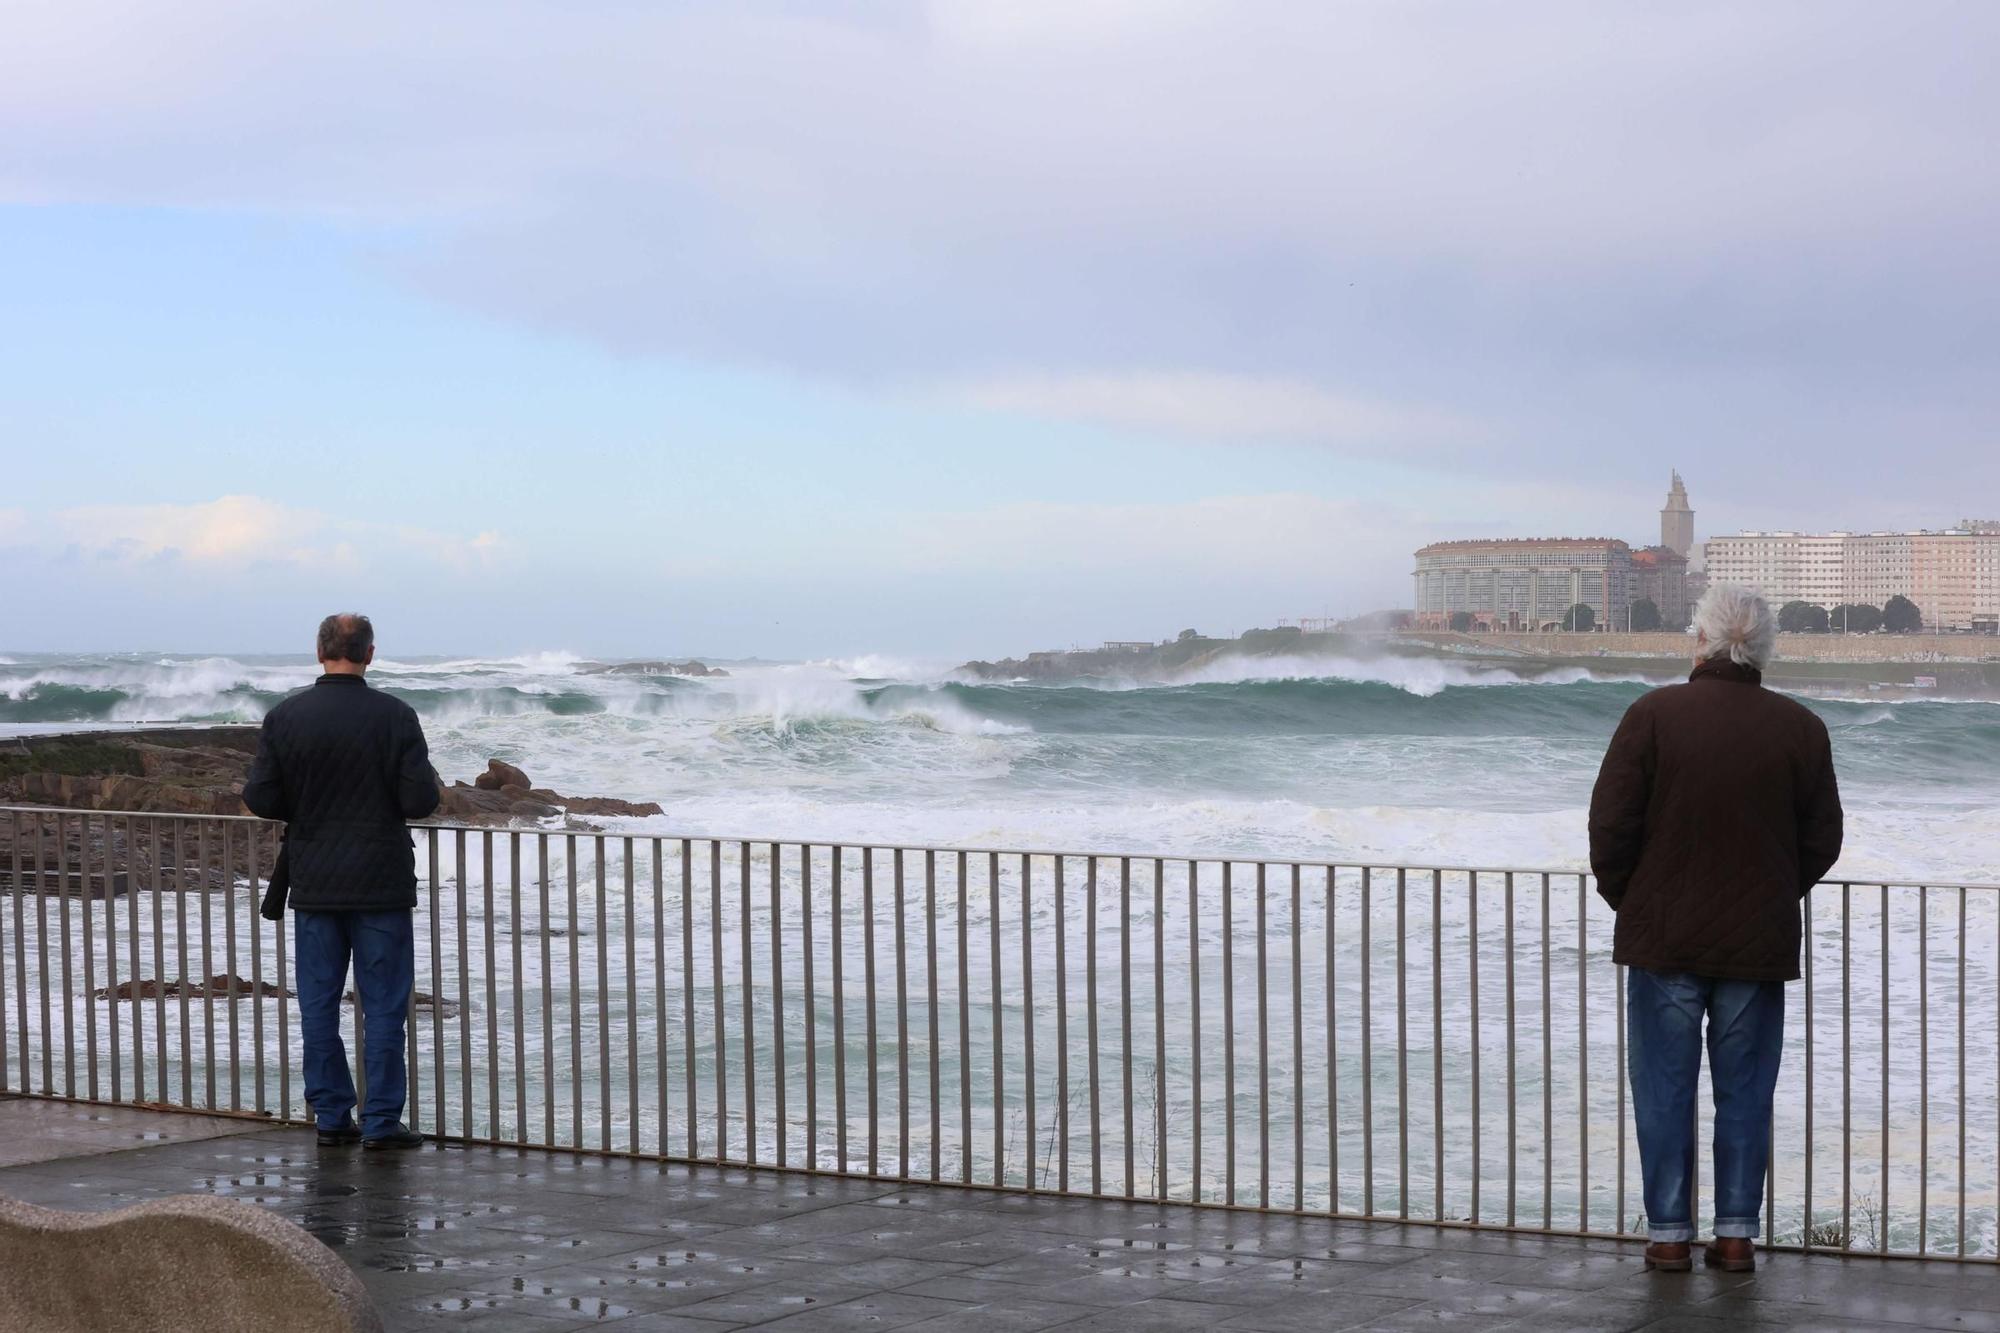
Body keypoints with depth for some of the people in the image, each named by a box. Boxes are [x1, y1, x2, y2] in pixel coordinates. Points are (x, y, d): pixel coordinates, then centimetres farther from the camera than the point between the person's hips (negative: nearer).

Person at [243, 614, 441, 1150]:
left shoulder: (284, 717, -3)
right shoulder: (394, 716, -9)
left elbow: (260, 800, -3)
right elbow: (420, 800, -12)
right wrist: (426, 774, 10)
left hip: (314, 886, 2)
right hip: (381, 885, -2)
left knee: (318, 1004, 11)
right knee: (384, 1005, 3)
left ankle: (330, 1116, 13)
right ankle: (381, 1121, 3)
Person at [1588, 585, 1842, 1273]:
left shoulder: (1654, 715, -9)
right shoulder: (1801, 728, -1)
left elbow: (1610, 823, -7)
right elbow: (1823, 839, 6)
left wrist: (1623, 895, 10)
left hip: (1664, 936, -2)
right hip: (1759, 943, 2)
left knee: (1664, 1088, 6)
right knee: (1745, 1091, 10)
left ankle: (1668, 1234, 8)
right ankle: (1736, 1234, 12)